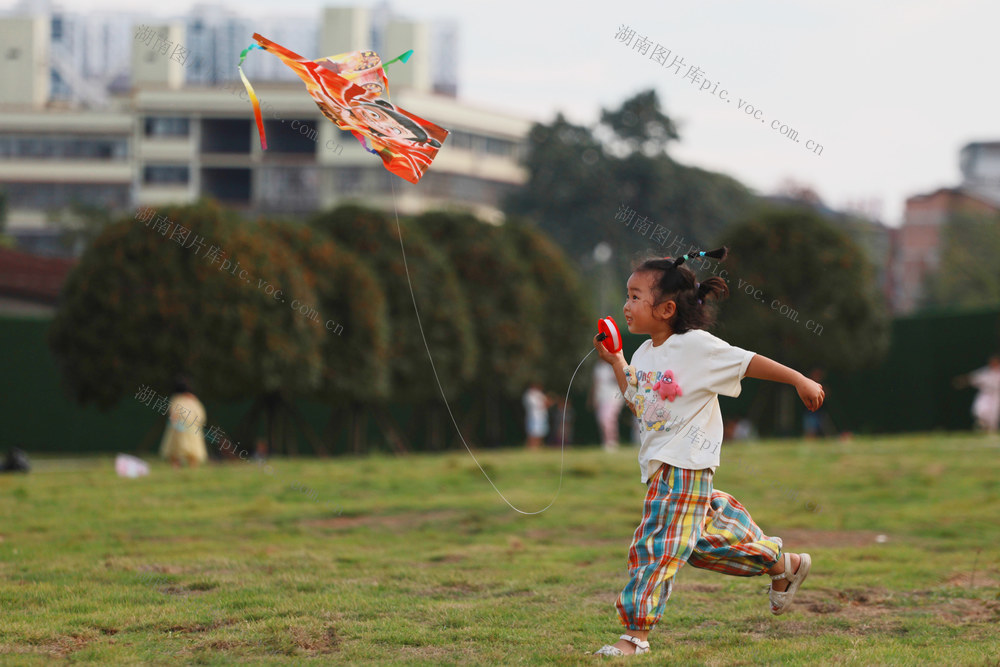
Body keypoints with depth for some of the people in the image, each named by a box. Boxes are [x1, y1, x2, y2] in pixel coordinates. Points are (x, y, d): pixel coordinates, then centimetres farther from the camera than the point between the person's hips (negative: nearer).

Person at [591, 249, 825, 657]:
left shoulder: (696, 346, -14)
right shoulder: (645, 354, 10)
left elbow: (748, 363, -9)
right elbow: (638, 405, 21)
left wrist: (799, 380, -7)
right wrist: (615, 363, 16)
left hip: (686, 465, -8)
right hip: (661, 465, 8)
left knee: (656, 545, -10)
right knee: (702, 538, 15)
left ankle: (636, 634, -8)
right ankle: (781, 563, 33)